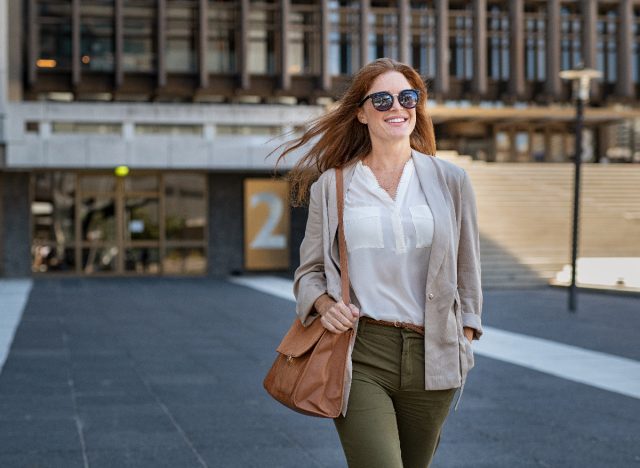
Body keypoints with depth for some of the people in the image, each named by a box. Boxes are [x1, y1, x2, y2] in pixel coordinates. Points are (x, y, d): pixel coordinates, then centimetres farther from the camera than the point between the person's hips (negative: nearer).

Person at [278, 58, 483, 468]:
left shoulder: (450, 181, 6)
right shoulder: (331, 186, 4)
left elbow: (467, 270, 13)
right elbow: (309, 270, 11)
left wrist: (464, 344, 9)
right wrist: (325, 304, -9)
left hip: (430, 356, 2)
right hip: (359, 354, -2)